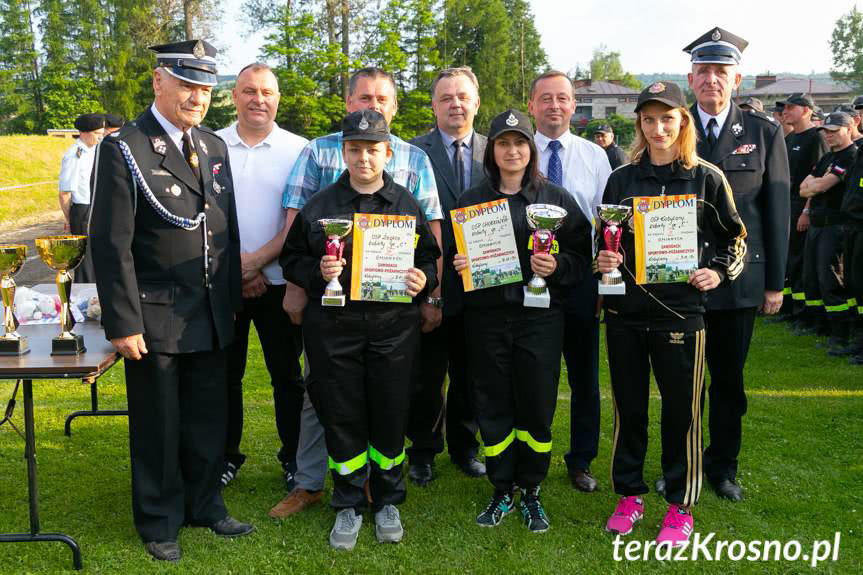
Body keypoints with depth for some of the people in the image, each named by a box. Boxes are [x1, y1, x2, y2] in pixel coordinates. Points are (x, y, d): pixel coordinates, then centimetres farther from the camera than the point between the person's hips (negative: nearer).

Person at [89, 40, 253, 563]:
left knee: (210, 421, 16)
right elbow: (111, 243, -13)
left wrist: (232, 298, 12)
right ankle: (160, 522, 30)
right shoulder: (124, 149, -11)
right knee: (158, 427, 11)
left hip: (214, 317, 5)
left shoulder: (215, 146, 8)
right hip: (156, 318, -5)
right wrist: (124, 323, -16)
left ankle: (205, 505, 36)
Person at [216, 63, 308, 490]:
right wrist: (231, 263, -8)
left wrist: (257, 261, -12)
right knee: (225, 374, 11)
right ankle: (226, 457, 26)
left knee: (287, 374, 8)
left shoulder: (298, 149, 0)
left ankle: (294, 459, 23)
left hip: (278, 282, -1)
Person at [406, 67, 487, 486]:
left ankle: (464, 448, 33)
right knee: (427, 376, 10)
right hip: (432, 283, -3)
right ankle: (423, 452, 27)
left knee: (470, 373, 16)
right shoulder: (413, 151, -3)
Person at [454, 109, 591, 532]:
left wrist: (556, 266, -16)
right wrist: (459, 266, -8)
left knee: (537, 406, 3)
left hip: (540, 316, -1)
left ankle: (531, 491, 22)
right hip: (486, 316, 2)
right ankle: (502, 491, 23)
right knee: (493, 406, 7)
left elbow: (581, 254, 3)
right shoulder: (471, 201, 9)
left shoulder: (556, 198, 5)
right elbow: (454, 255, 13)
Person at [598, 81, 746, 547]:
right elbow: (604, 240, 13)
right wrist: (604, 260, -7)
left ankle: (679, 507, 21)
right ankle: (629, 495, 26)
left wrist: (720, 271, -9)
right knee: (628, 405, 10)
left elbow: (735, 238, 8)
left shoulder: (707, 178, 2)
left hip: (681, 311, -2)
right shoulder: (621, 179, 7)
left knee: (682, 408, 4)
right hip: (625, 311, 2)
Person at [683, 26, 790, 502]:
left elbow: (777, 211, 3)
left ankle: (723, 464, 29)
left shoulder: (764, 134, 2)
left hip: (739, 279, 1)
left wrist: (775, 283, 1)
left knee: (729, 378, 13)